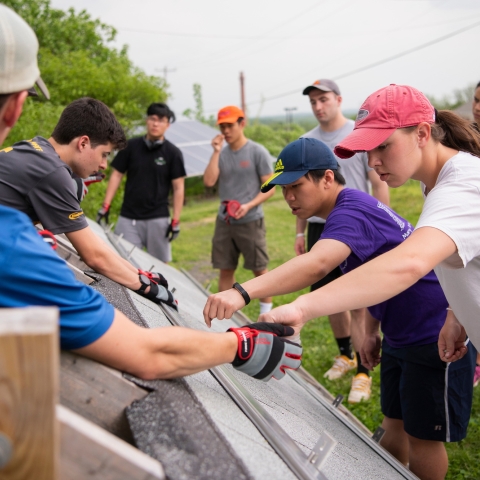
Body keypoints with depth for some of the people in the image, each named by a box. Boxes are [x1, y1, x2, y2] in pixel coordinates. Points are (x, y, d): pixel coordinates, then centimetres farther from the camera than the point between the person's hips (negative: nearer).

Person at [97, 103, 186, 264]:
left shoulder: (173, 153, -1)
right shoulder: (131, 146, 4)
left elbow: (178, 187, 0)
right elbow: (116, 175, 7)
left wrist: (176, 221, -6)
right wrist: (105, 206, 1)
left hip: (158, 219, -1)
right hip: (128, 218, 1)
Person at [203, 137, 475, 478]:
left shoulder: (351, 211, -26)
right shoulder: (352, 208, 6)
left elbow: (317, 264, -47)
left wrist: (242, 292, -57)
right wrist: (371, 332, 18)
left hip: (436, 338, -10)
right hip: (401, 337, 10)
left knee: (422, 437, 5)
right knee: (395, 424, 18)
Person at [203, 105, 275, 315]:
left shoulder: (258, 152, -6)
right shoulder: (222, 153, 7)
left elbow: (269, 187, -6)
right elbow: (209, 181, -5)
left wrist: (249, 205, -19)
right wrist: (216, 152, -9)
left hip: (250, 221, -4)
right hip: (224, 221, 4)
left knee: (260, 270, 4)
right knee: (225, 270, 10)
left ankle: (266, 313, 16)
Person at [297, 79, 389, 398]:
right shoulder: (306, 142, 10)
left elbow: (379, 183, -6)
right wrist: (300, 232, 14)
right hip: (320, 228, 5)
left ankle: (362, 372, 5)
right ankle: (346, 355, 32)